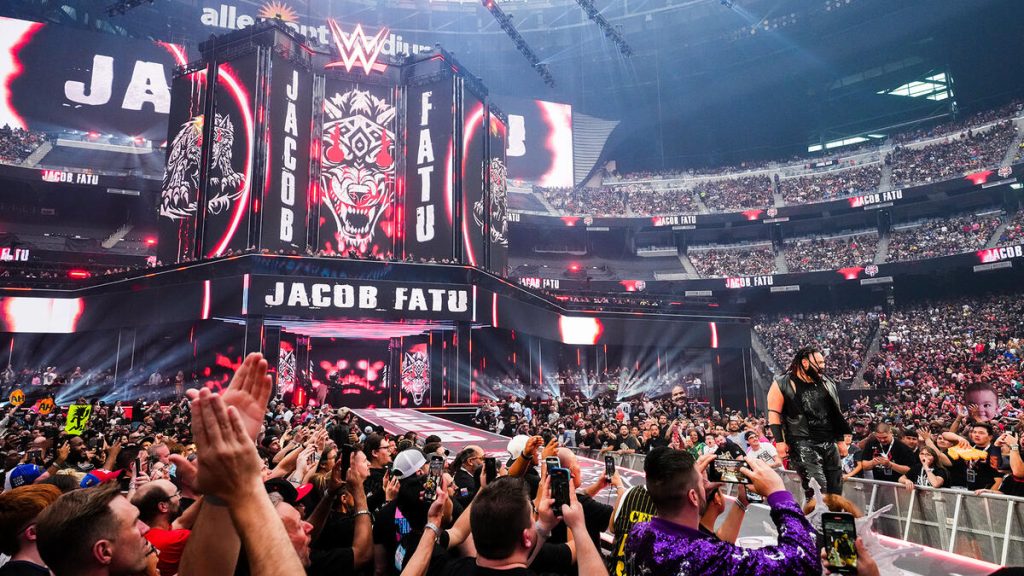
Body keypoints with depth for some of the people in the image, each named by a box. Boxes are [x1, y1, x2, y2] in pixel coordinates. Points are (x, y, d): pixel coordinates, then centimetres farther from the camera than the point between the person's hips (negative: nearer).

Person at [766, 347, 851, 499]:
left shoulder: (827, 383, 12)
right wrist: (779, 441, -13)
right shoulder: (782, 384, -7)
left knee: (835, 489, 10)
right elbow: (774, 414, -8)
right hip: (803, 444, -6)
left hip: (829, 443, 6)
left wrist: (841, 440, 18)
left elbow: (836, 413, 20)